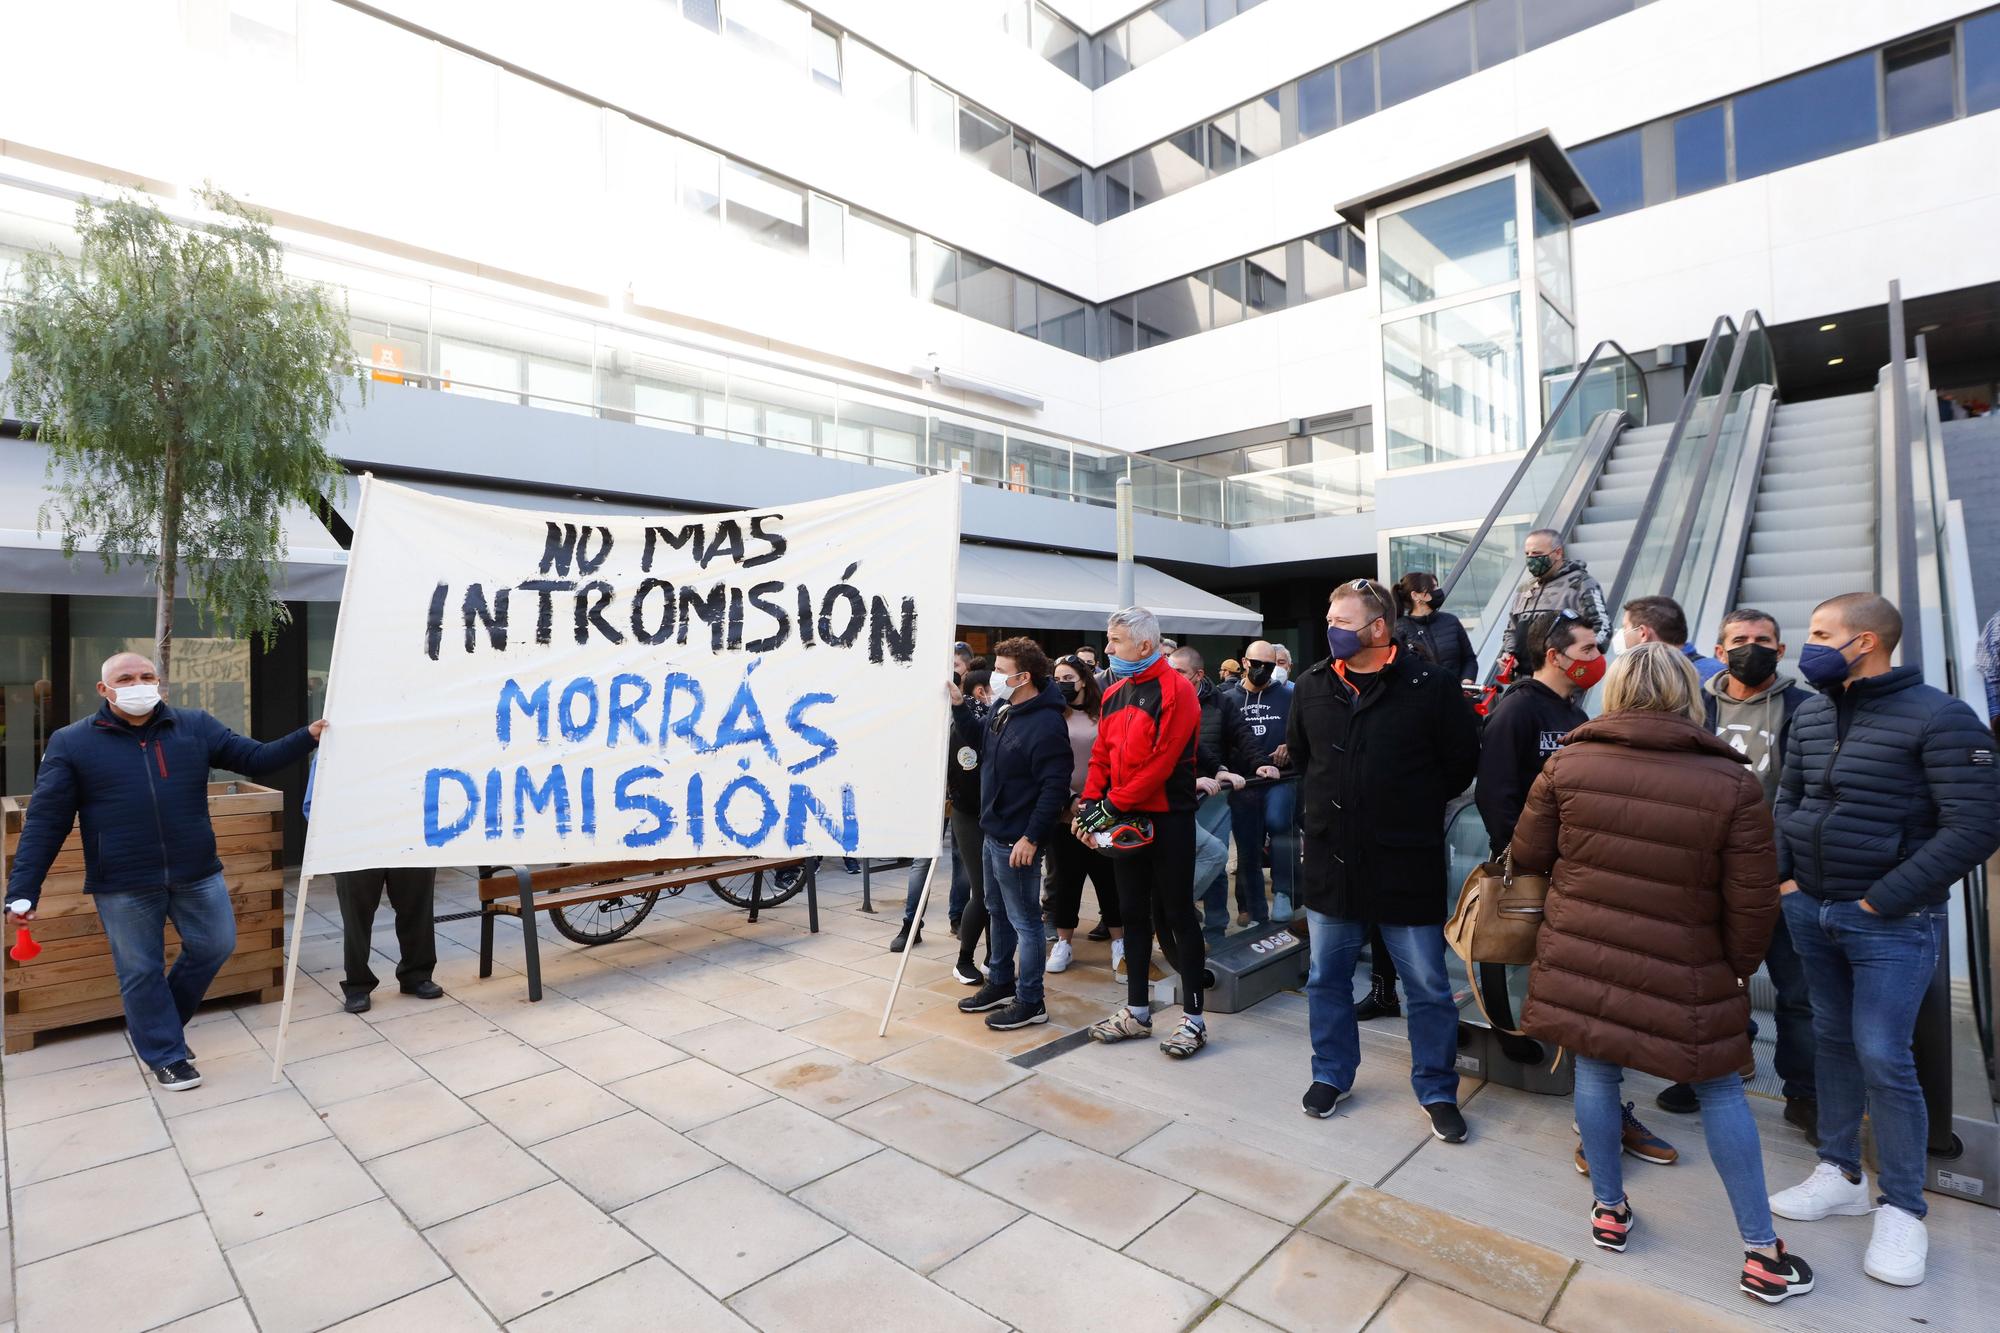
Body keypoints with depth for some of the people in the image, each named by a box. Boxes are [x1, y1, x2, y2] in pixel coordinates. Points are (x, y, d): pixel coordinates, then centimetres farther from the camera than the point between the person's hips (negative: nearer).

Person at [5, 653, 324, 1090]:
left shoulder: (195, 726, 2)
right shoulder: (71, 743, -3)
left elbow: (255, 758, 4)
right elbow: (44, 821, -2)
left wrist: (308, 737, -11)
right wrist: (22, 891, -7)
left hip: (197, 873, 2)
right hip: (122, 885, -2)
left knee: (216, 945, 12)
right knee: (140, 972, 8)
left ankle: (163, 1017, 38)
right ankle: (167, 1055, 24)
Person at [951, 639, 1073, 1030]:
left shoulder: (1046, 724, -23)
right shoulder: (1001, 709, 5)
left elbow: (1055, 788, -25)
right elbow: (978, 740, 23)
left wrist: (1031, 838, -25)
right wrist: (958, 706, 9)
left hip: (1017, 840, -10)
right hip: (994, 832, 10)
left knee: (1024, 920, 3)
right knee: (997, 912, 22)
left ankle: (1030, 1002, 17)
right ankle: (1001, 982, 38)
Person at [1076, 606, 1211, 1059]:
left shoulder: (1175, 691, -13)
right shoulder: (1114, 694, 10)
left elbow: (1162, 762, -20)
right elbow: (1101, 756, 10)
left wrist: (1112, 805, -19)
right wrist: (1090, 802, -6)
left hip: (1168, 818, -7)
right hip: (1126, 820, 7)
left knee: (1177, 914, 2)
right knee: (1134, 913, 13)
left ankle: (1194, 1018, 14)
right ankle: (1137, 1012, 25)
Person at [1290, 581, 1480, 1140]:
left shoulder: (1429, 686, -12)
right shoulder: (1313, 684, 1)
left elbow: (1462, 761, -1)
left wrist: (1417, 806, 4)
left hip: (1406, 863, -3)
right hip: (1329, 860, 4)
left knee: (1428, 986, 11)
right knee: (1326, 977, 15)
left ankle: (1437, 1090, 30)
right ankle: (1331, 1075, 34)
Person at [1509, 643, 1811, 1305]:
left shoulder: (1567, 762, -9)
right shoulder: (1733, 783, -12)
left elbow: (1528, 855, -1)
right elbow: (1753, 904, -7)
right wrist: (1738, 970, 10)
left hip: (1578, 961, 1)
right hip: (1682, 976, -1)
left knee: (1595, 1071, 17)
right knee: (1720, 1092, 17)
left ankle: (1609, 1209, 32)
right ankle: (1761, 1251, 29)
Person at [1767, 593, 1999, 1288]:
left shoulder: (1939, 718, -13)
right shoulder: (1809, 715, 5)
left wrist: (1884, 901, -17)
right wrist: (1783, 877, 2)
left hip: (1891, 924, -5)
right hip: (1811, 911, 6)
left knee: (1882, 1057, -4)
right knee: (1834, 1041, 14)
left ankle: (1902, 1208, 14)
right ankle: (1841, 1175, 28)